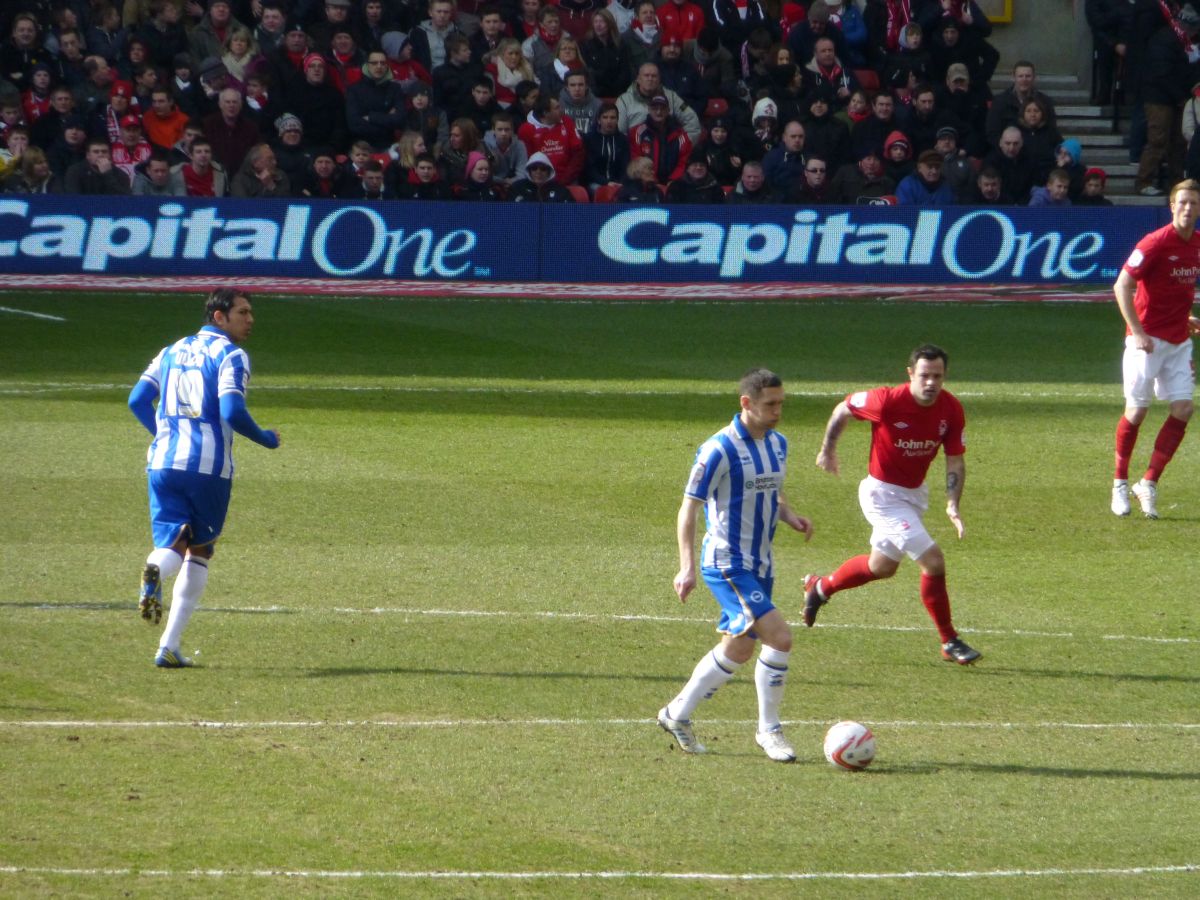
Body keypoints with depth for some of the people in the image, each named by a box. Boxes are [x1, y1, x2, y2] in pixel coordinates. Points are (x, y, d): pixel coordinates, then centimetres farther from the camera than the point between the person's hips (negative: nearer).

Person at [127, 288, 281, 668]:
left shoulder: (173, 351, 16)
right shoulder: (230, 355, -4)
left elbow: (138, 400, 14)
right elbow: (232, 411, -16)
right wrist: (266, 439, 1)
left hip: (163, 462, 4)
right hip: (209, 465, -4)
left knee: (172, 544, 4)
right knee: (200, 551, 10)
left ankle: (156, 572, -36)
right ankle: (169, 647, 4)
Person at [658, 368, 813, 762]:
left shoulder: (778, 444, 8)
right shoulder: (719, 449, -16)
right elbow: (688, 508, -14)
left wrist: (789, 516, -1)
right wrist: (688, 567, -21)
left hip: (760, 565, 9)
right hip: (727, 564, -9)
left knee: (738, 648, 15)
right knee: (779, 637, -18)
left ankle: (678, 714, 31)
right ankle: (769, 730, -5)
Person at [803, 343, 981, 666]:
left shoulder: (951, 410, -12)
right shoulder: (888, 401, -25)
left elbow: (955, 461, -5)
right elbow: (843, 410, -8)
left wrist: (952, 504, -18)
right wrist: (828, 450, 2)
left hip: (915, 492, 7)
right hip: (883, 493, -7)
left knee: (882, 566, 24)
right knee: (933, 560, -15)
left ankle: (820, 588, 49)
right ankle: (949, 642, -1)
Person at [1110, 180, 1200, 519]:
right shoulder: (1155, 243, -15)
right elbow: (1122, 286, -15)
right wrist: (1137, 331, -21)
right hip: (1148, 339, -6)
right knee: (1137, 411, -2)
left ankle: (1149, 483, 3)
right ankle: (1120, 483, 14)